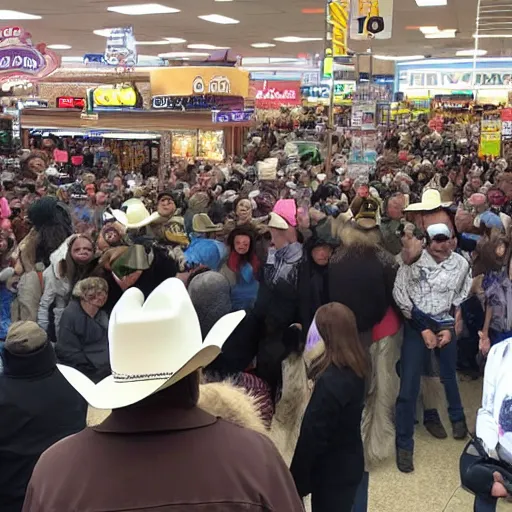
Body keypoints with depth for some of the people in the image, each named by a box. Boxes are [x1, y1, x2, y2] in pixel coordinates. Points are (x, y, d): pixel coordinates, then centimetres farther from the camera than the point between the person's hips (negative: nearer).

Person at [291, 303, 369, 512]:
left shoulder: (330, 381, -32)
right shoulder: (357, 363, -7)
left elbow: (313, 433, -24)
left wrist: (297, 479, -12)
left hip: (332, 469, -8)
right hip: (348, 462, 8)